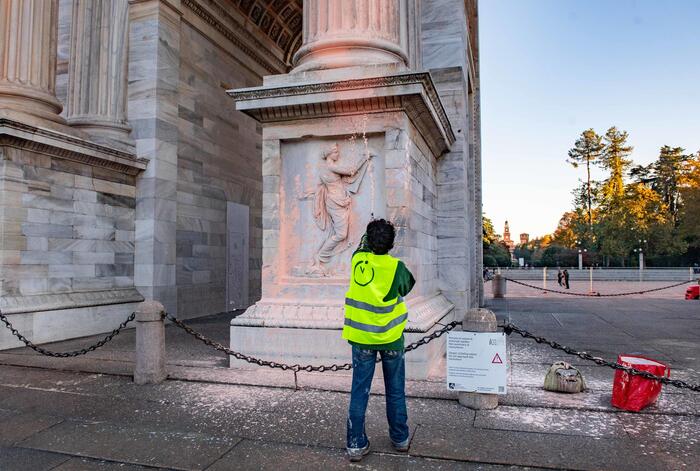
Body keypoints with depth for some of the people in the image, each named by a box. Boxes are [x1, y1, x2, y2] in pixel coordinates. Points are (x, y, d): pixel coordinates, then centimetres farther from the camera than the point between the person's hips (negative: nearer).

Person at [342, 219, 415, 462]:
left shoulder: (357, 260, -8)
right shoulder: (397, 267, -16)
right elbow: (408, 286, 5)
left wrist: (368, 239, 32)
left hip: (361, 336, 2)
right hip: (390, 337, -1)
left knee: (359, 391, 9)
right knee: (395, 391, 15)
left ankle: (356, 444, 14)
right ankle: (400, 438, 29)